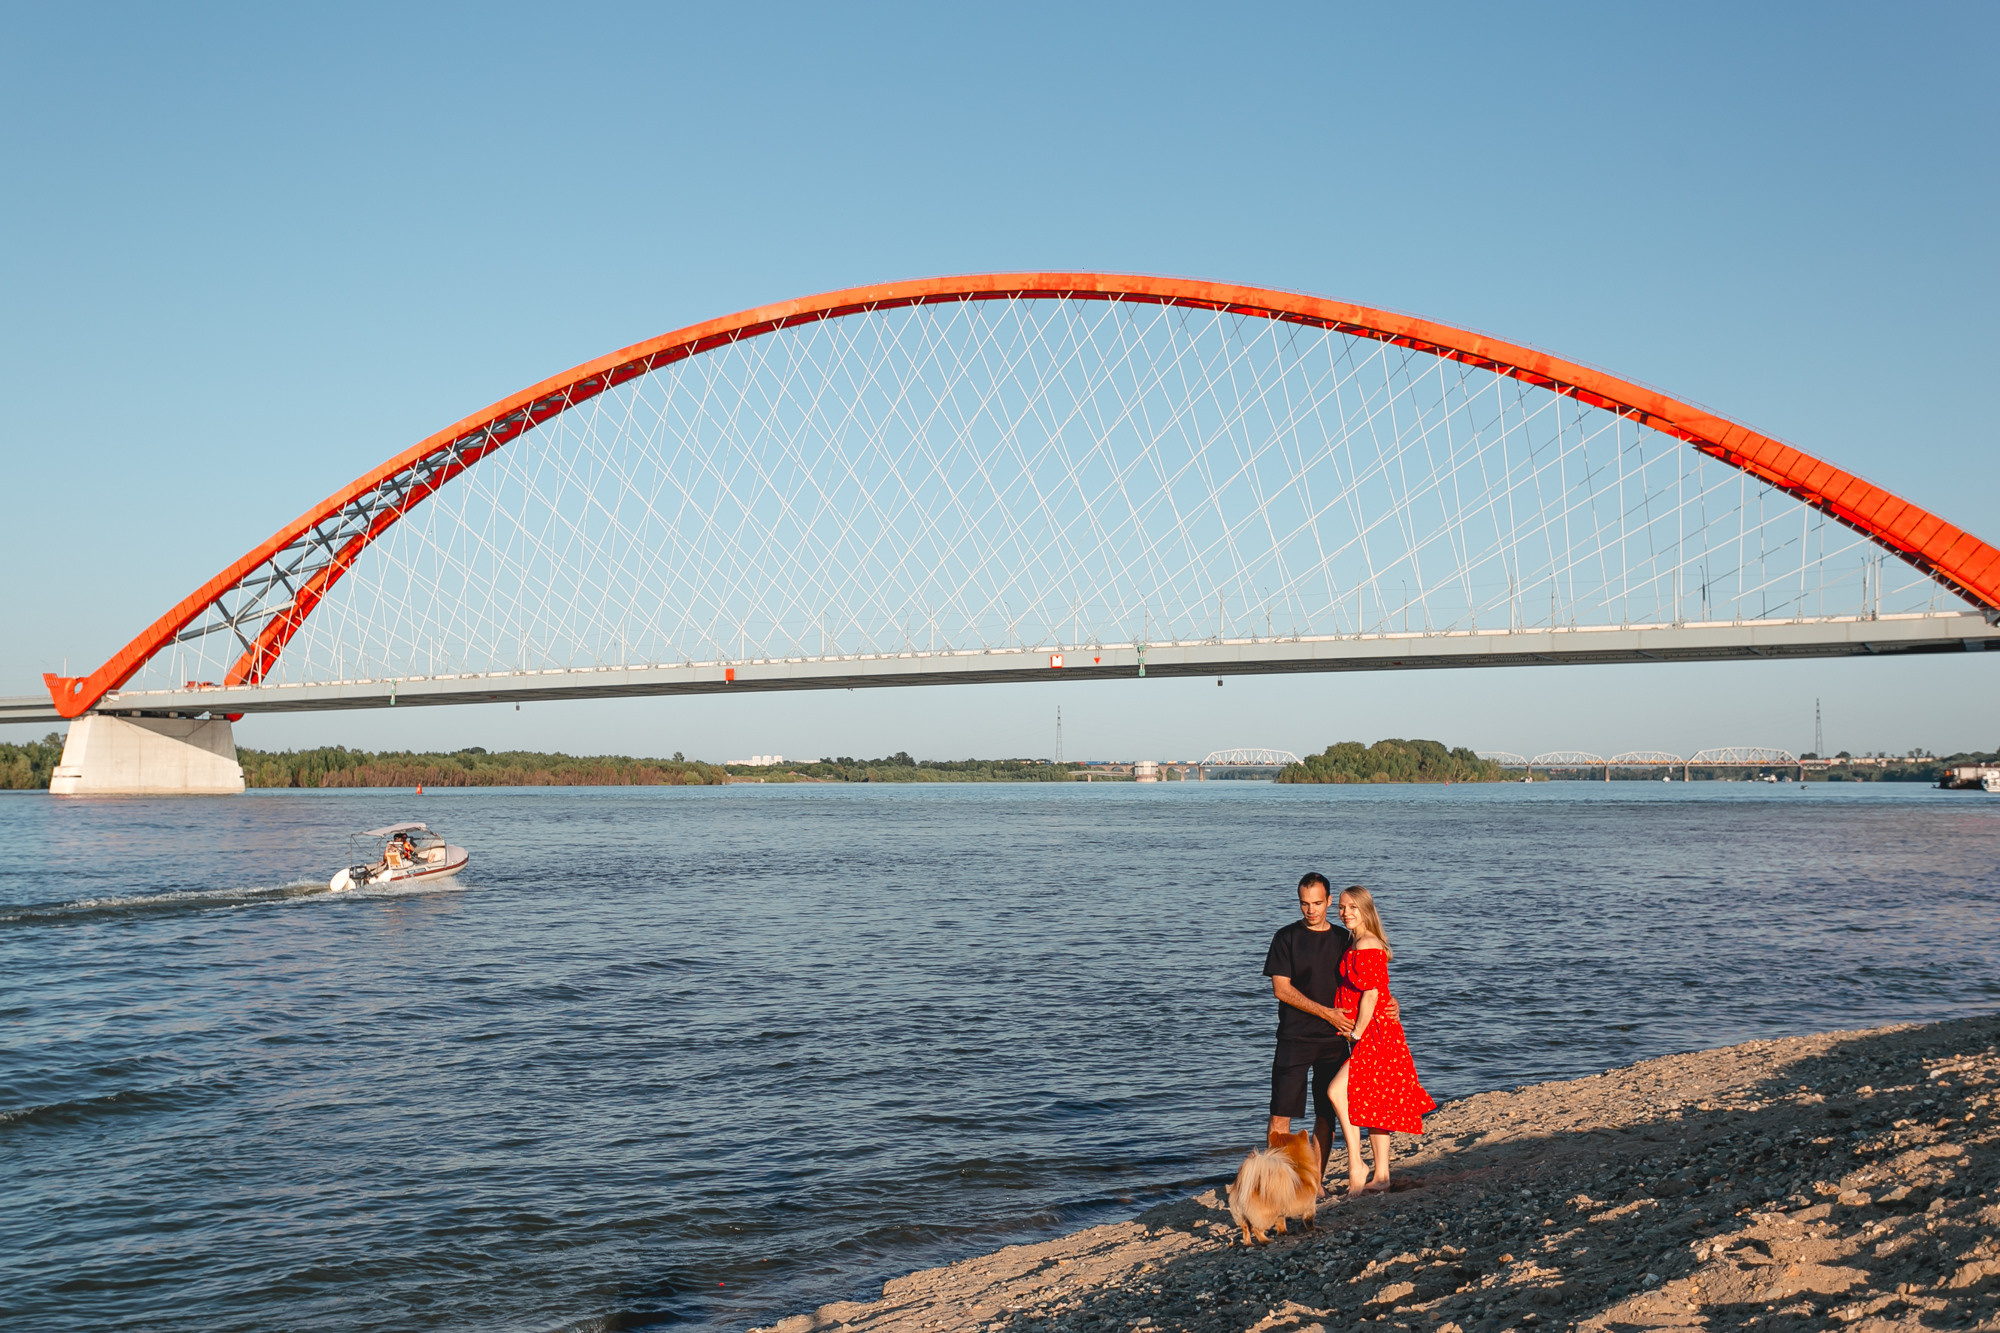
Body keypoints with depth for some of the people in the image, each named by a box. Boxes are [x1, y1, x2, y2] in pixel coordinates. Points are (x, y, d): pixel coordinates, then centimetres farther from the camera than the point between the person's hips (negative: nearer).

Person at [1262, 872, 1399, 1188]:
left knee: (1326, 1115, 5)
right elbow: (1281, 989, -7)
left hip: (1334, 1040, 3)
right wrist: (1327, 1013, -12)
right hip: (1294, 1038, -3)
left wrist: (1388, 1001, -3)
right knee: (1281, 1113, -6)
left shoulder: (1344, 939, 10)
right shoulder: (1287, 938, 0)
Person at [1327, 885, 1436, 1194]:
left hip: (1373, 1033, -10)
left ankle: (1355, 1167, -14)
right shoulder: (1355, 945, 16)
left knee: (1338, 1090, -19)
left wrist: (1356, 1035, -14)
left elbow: (1371, 994, -19)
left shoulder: (1366, 946, -14)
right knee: (1373, 1104, 12)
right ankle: (1381, 1175, 17)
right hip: (1370, 1037, 10)